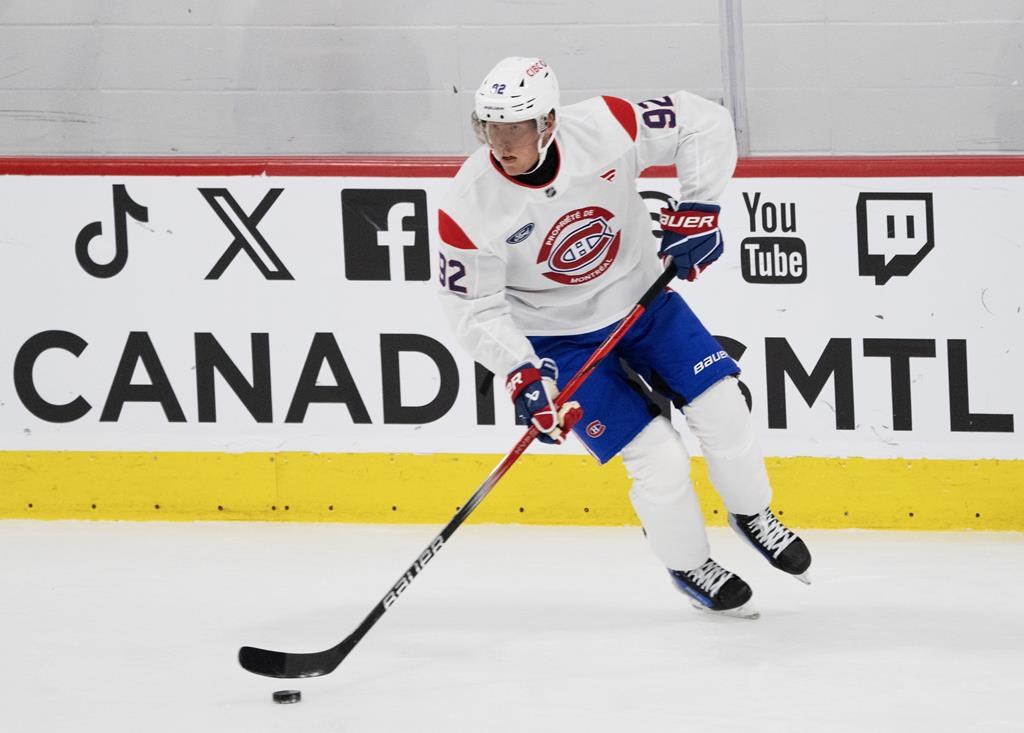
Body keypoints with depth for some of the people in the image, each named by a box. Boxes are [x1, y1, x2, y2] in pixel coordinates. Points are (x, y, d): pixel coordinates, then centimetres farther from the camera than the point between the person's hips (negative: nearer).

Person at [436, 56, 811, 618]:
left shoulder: (603, 129, -25)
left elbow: (705, 124, -15)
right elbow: (474, 308, -18)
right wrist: (523, 376, -27)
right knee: (659, 460, -9)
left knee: (722, 409, 0)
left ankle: (752, 513, 31)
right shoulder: (471, 205, -26)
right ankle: (688, 565, 20)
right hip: (558, 336, -2)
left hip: (641, 295, 3)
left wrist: (695, 209, -18)